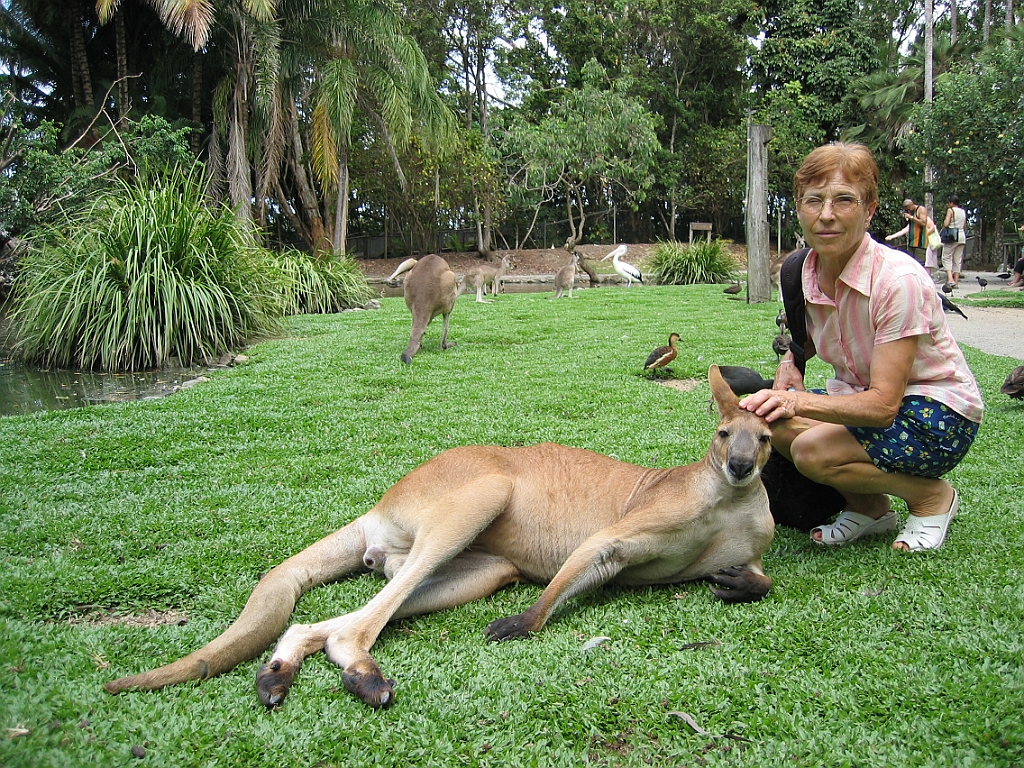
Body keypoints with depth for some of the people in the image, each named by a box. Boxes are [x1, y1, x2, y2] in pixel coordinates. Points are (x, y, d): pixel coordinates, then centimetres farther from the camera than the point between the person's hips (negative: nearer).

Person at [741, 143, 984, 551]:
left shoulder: (899, 280, -27)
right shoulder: (804, 271, -7)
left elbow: (884, 404, -30)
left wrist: (801, 401, -44)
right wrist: (789, 359, -7)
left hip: (937, 416, -7)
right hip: (864, 398, 7)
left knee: (813, 450, -29)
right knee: (767, 417, -18)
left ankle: (932, 497, -1)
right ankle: (869, 508, 4)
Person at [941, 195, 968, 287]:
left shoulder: (950, 210, -6)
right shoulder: (963, 211, 15)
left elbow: (946, 224, -15)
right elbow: (965, 226, 16)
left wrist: (943, 226, 5)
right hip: (962, 235, 6)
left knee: (946, 258, -2)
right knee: (958, 260, 8)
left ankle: (950, 279, -19)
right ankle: (956, 282, 6)